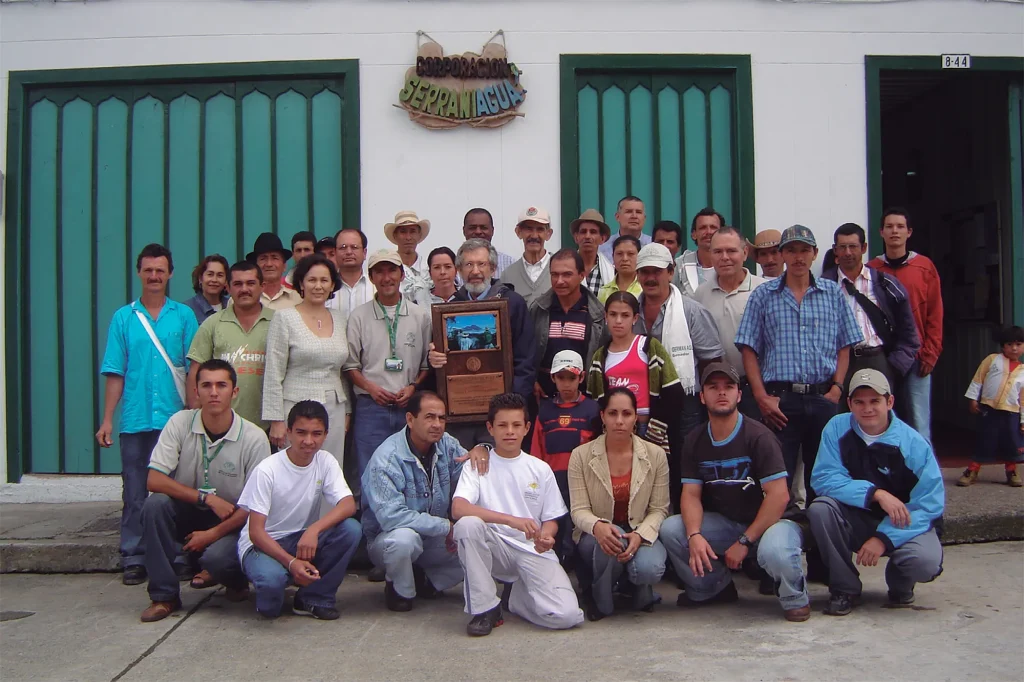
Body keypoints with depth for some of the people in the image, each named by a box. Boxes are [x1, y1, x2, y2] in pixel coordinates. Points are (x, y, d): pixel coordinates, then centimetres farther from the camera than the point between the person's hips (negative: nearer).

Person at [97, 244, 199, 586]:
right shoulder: (123, 318, 9)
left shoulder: (184, 316, 6)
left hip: (176, 418, -1)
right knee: (135, 492, 4)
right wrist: (107, 420, 1)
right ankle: (134, 558, 12)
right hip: (135, 420, 1)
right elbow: (115, 373, 6)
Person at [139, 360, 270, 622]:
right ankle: (164, 596, -12)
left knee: (215, 557, -32)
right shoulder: (180, 423, -10)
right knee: (155, 504, -27)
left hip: (231, 522, -3)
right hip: (187, 513, 3)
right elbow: (154, 481, -14)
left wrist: (212, 534, -17)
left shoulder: (254, 438, -15)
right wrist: (207, 498, -21)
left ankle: (236, 579, 9)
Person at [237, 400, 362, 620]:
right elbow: (255, 531, -19)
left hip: (305, 540, 4)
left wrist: (314, 529, -37)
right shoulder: (267, 470, -18)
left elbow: (348, 505, -18)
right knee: (272, 578, -39)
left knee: (351, 529, -24)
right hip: (264, 544, -4)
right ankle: (269, 603, 1)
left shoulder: (326, 462, -6)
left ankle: (313, 598, -6)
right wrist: (291, 562, -34)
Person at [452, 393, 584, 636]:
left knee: (567, 615, -22)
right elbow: (458, 509, -18)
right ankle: (485, 607, -14)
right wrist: (512, 520, -29)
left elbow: (551, 520, 11)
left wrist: (545, 537, -14)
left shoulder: (540, 469, 7)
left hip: (533, 553, 1)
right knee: (467, 524, -33)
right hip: (495, 550, -1)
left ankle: (514, 595, 11)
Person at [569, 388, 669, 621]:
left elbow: (659, 509, -3)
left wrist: (640, 535, -25)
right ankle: (599, 599, -5)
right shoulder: (581, 455, -6)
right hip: (595, 536, 0)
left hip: (641, 533, 1)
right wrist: (598, 526, -33)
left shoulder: (655, 455, -3)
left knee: (649, 568, -32)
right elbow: (579, 510, -9)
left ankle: (640, 591, 9)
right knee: (608, 541, -37)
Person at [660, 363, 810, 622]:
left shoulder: (758, 436, -16)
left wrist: (744, 542, -21)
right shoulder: (695, 441, 1)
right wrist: (695, 535, -23)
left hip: (773, 521, -5)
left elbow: (779, 496, -21)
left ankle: (795, 598, -3)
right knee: (670, 529, -15)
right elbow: (691, 495, -3)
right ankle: (712, 590, 8)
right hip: (726, 523, 6)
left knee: (774, 551, -39)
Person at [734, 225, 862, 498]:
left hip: (824, 398, 2)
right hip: (779, 399, -2)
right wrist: (761, 396, -7)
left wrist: (836, 388, -2)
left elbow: (844, 346, 10)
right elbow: (749, 349, 2)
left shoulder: (833, 293, 10)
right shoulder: (763, 295, 6)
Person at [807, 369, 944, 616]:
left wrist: (884, 538, -26)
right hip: (855, 521, 1)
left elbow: (929, 503, -16)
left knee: (925, 561, -32)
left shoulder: (913, 443, -15)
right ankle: (844, 588, -6)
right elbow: (822, 478, -19)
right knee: (819, 508, -29)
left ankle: (900, 584, 10)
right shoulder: (837, 428, -12)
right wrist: (875, 493, -30)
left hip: (901, 524, -1)